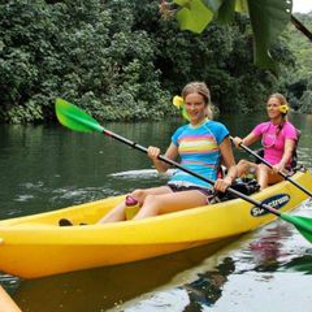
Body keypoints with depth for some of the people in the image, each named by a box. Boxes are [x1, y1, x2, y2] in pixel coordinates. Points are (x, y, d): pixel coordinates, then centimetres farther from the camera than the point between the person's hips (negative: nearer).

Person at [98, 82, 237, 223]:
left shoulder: (217, 129, 6)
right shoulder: (181, 132, 20)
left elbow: (232, 167, 7)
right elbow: (163, 168, 22)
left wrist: (227, 180, -17)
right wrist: (156, 158, -3)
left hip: (203, 191, -5)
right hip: (174, 186, 5)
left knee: (153, 200, -35)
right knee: (138, 194, -28)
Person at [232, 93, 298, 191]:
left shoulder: (289, 128, -5)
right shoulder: (263, 127, 12)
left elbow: (288, 151, -22)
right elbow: (244, 143, 6)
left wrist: (281, 164, -44)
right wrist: (238, 142, -20)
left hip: (282, 171, -5)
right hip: (265, 166, 5)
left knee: (262, 168, -36)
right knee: (243, 163, -23)